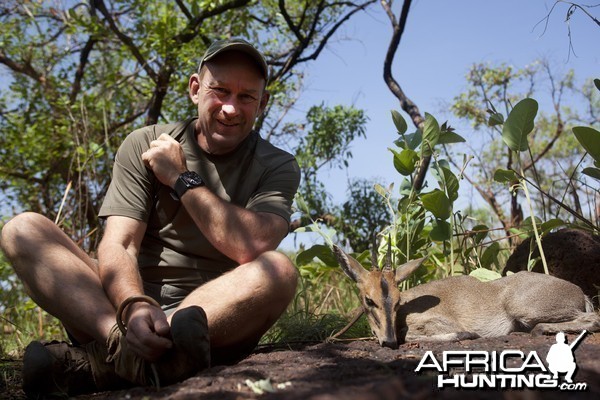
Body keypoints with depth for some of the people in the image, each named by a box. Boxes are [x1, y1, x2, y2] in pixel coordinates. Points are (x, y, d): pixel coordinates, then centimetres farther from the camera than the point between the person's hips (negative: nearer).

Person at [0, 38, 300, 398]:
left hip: (220, 317, -1)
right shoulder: (144, 147, 7)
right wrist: (134, 307, -29)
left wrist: (181, 179, -9)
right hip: (123, 309, 2)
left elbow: (252, 247, -16)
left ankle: (101, 360, -35)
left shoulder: (277, 167, 4)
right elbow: (118, 246, -7)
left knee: (280, 270, -31)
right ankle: (124, 344, -40)